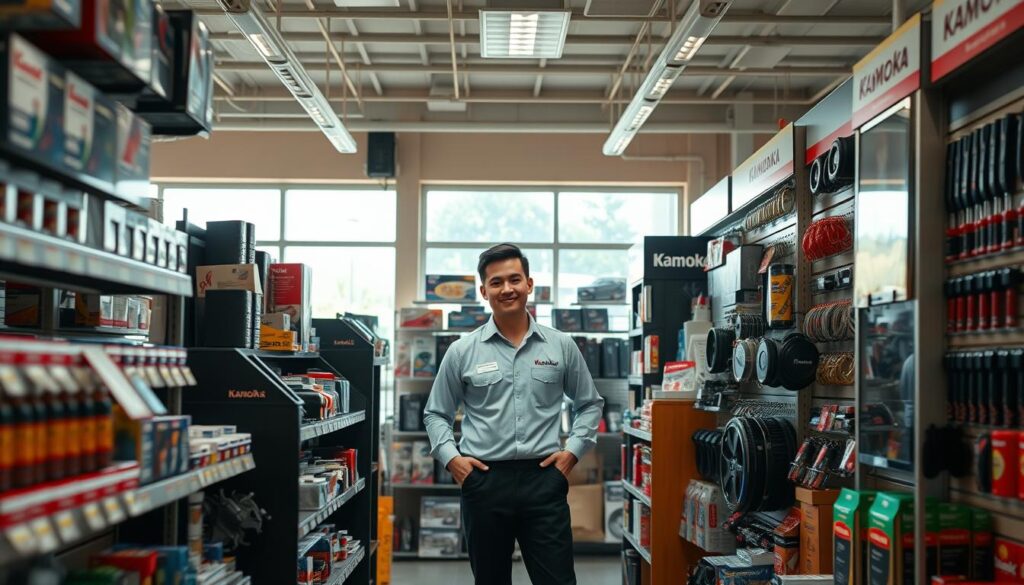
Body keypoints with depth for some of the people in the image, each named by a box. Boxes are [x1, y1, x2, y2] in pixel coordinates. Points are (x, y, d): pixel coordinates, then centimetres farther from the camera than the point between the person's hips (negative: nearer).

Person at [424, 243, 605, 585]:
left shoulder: (561, 346, 6)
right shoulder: (462, 352, 4)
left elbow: (590, 403, 16)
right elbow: (436, 413, 12)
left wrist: (574, 449, 3)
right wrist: (450, 457, -2)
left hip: (544, 480, 0)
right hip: (484, 481, 1)